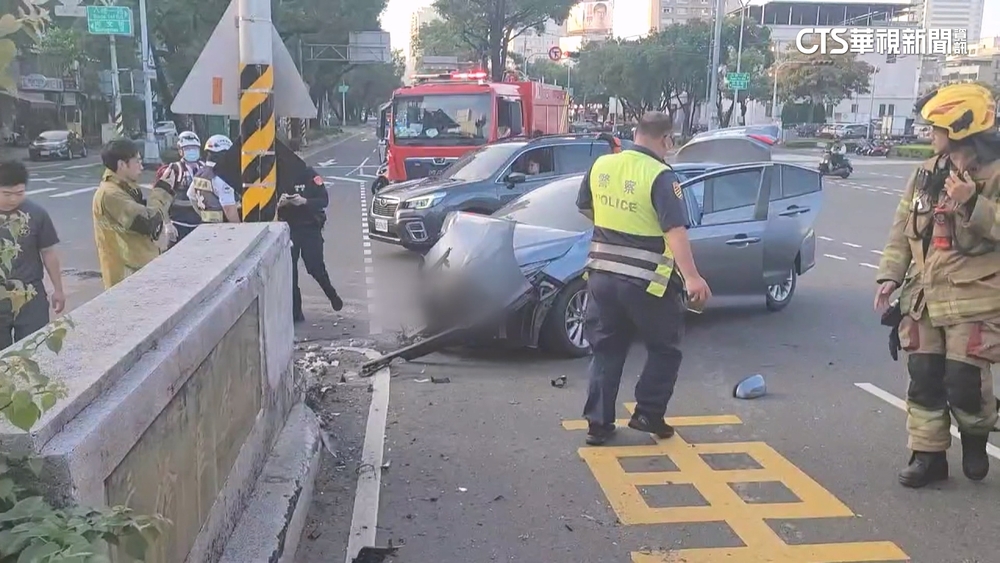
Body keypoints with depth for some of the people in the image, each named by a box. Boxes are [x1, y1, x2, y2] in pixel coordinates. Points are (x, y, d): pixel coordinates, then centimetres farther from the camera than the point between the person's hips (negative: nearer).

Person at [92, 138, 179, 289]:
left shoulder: (125, 189, 12)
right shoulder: (110, 194, -19)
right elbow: (148, 222, -25)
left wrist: (163, 188, 3)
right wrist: (163, 190, -13)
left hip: (140, 269, 10)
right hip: (127, 275, -10)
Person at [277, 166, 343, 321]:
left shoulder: (308, 174, -5)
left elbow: (324, 200, -9)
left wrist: (304, 201, -25)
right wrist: (280, 203, -21)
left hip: (310, 228, -2)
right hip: (287, 229, 2)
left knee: (316, 267, 0)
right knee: (289, 271, 0)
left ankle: (332, 295, 29)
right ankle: (295, 312, 9)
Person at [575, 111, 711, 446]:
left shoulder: (601, 165, 5)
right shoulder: (660, 176, -14)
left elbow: (585, 208, 20)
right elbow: (675, 230, -25)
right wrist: (691, 277, -30)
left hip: (601, 274, 6)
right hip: (645, 281, -5)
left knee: (606, 350, 15)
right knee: (664, 349, 15)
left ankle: (598, 423, 15)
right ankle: (648, 414, 15)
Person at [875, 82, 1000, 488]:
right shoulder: (927, 173, 9)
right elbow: (903, 227, 13)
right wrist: (890, 274, 6)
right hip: (925, 296, 6)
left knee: (964, 381, -5)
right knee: (923, 379, 6)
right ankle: (927, 454, 19)